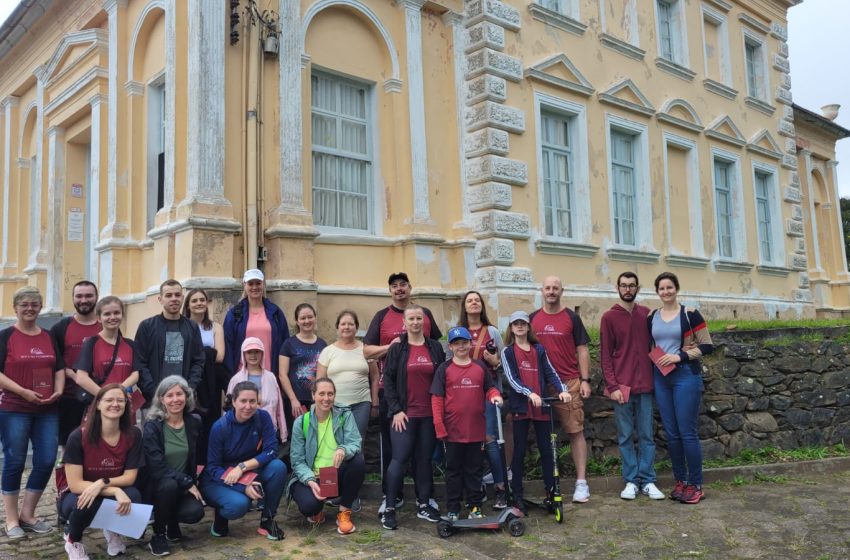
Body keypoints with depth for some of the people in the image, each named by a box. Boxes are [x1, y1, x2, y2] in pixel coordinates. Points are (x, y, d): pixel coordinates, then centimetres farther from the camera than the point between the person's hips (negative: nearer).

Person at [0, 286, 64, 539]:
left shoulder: (49, 337, 12)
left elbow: (59, 368, 16)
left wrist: (59, 390, -1)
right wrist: (23, 391, -17)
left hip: (47, 410, 5)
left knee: (46, 462, 3)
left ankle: (27, 514, 19)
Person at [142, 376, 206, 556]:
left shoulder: (194, 422, -1)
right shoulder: (152, 426, -14)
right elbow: (157, 467, -21)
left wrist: (192, 483, 2)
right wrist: (187, 483, -21)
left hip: (185, 485, 3)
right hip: (156, 485, -3)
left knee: (195, 512, -25)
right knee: (170, 485, -36)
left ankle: (172, 523, 12)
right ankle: (158, 535, -12)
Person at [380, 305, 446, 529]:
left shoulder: (435, 348, 7)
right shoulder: (397, 349, 0)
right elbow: (388, 380, -2)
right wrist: (395, 410, -9)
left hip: (430, 415, 3)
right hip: (404, 414, -3)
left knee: (425, 459, 10)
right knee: (399, 460, -4)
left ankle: (424, 505, 21)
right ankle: (389, 508, 5)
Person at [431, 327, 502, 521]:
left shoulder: (480, 367, 5)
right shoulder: (444, 369, -3)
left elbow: (489, 388, 14)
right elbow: (436, 398, -4)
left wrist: (495, 396, -10)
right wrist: (439, 427, -9)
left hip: (476, 430, 2)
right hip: (453, 430, -2)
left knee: (475, 470, 12)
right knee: (453, 470, 9)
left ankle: (475, 507, 23)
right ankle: (453, 509, 18)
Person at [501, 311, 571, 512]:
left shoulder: (539, 349, 8)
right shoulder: (508, 352, 1)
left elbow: (550, 373, 4)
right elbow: (511, 379, -8)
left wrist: (562, 390, -13)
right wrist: (530, 393, -22)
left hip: (541, 405, 2)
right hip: (520, 406, -2)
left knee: (546, 449, 5)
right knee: (520, 451, 5)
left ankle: (551, 491, 14)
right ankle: (517, 494, 13)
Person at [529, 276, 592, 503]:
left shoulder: (571, 318, 4)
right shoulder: (532, 319, 9)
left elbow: (582, 350, 4)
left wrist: (585, 380, -3)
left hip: (569, 383, -2)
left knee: (576, 432, -2)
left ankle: (581, 482, 2)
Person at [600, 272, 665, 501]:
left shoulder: (647, 314, 8)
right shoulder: (609, 317, 0)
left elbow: (653, 346, 12)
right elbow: (605, 355, -2)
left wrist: (655, 378, 4)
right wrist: (612, 386, -9)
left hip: (645, 385, 3)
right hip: (621, 387, -2)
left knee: (647, 435, 6)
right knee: (625, 436, 4)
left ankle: (648, 481, 14)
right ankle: (631, 481, 12)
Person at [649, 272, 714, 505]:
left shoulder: (689, 314, -4)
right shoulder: (652, 317, 9)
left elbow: (707, 346, -6)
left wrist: (680, 356, -15)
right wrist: (654, 360, 2)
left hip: (686, 376, -5)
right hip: (661, 378, 5)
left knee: (688, 432, -4)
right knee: (671, 433, 8)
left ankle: (696, 485, 7)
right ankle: (681, 481, 21)